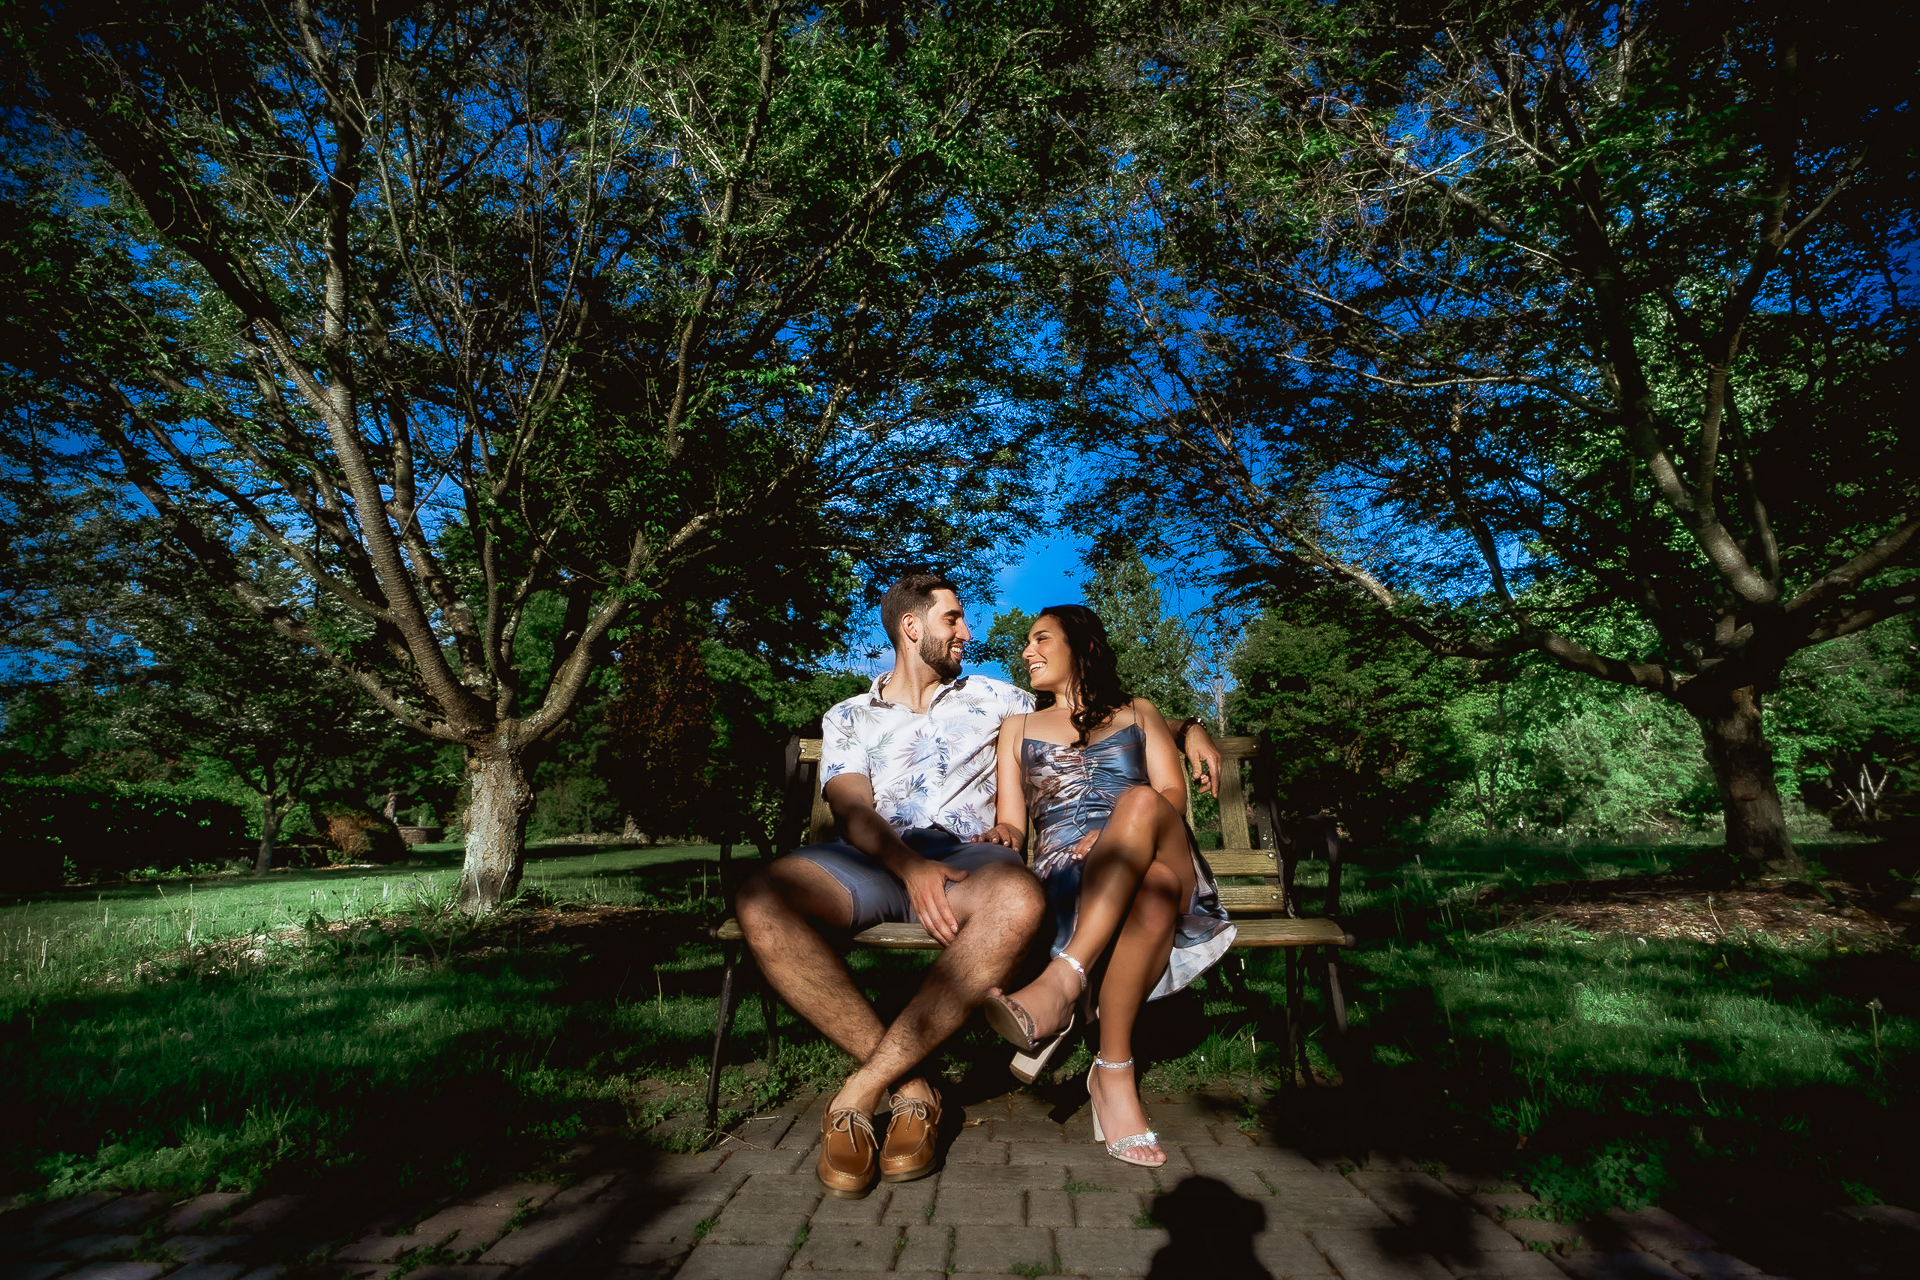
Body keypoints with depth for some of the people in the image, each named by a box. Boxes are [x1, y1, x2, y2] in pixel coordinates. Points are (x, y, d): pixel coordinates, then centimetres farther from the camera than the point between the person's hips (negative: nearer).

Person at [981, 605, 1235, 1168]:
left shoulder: (1137, 713, 26)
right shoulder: (1019, 727, 28)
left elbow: (1173, 795, 10)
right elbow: (1010, 821, 17)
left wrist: (1126, 834, -12)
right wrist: (1002, 835, -9)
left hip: (1162, 858, 1)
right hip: (1063, 873, 0)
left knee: (1140, 803, -38)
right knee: (1155, 887, -38)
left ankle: (1061, 984, -42)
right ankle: (1116, 1073, -36)